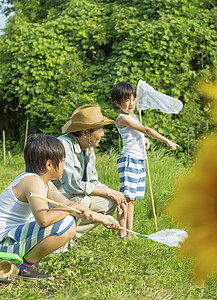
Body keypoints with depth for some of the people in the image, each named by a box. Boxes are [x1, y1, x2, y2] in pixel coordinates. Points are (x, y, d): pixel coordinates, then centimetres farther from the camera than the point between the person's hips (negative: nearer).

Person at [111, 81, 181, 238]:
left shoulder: (133, 116, 16)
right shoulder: (123, 118, -12)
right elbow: (146, 130, -19)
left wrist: (144, 139, 17)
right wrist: (167, 141, -21)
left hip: (140, 160, 9)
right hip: (128, 159, -9)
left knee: (132, 198, 10)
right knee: (126, 197, -11)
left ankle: (129, 231, 14)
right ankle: (122, 233, -10)